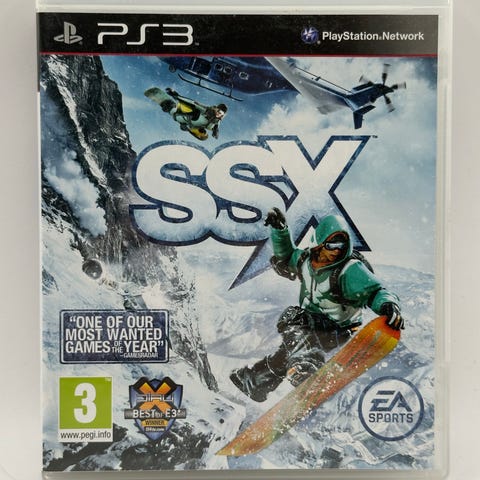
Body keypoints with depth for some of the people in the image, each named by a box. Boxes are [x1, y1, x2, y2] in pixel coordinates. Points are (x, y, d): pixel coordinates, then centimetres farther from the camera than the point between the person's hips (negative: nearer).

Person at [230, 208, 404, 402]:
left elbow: (375, 291, -25)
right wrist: (279, 230, 5)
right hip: (310, 320, 7)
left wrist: (388, 305, -47)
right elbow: (286, 256, 17)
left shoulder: (351, 270, -19)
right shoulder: (306, 258, -2)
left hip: (337, 332, -7)